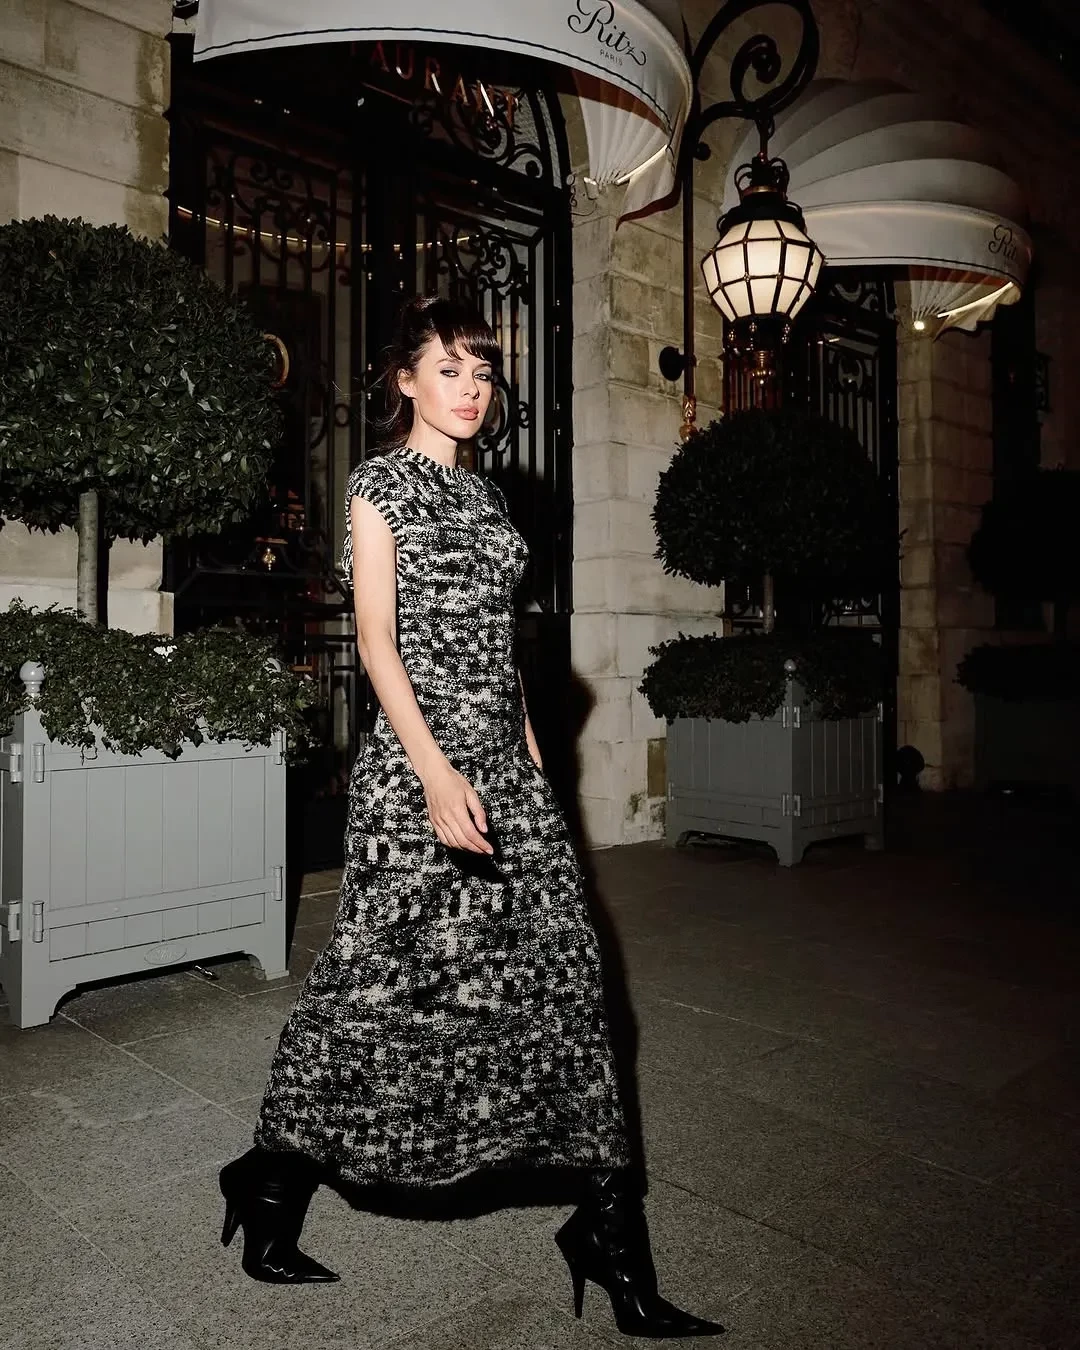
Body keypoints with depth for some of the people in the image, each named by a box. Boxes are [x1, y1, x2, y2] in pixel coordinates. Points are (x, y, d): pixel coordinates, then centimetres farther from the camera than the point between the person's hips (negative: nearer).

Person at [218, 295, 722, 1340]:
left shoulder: (485, 495, 19)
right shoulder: (380, 483, -1)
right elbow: (377, 637, -11)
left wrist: (531, 761, 15)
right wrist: (437, 772, -21)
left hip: (505, 757, 7)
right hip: (417, 755, -6)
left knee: (557, 964, 4)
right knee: (391, 972, 0)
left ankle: (617, 1246, 13)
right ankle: (275, 1190, 25)